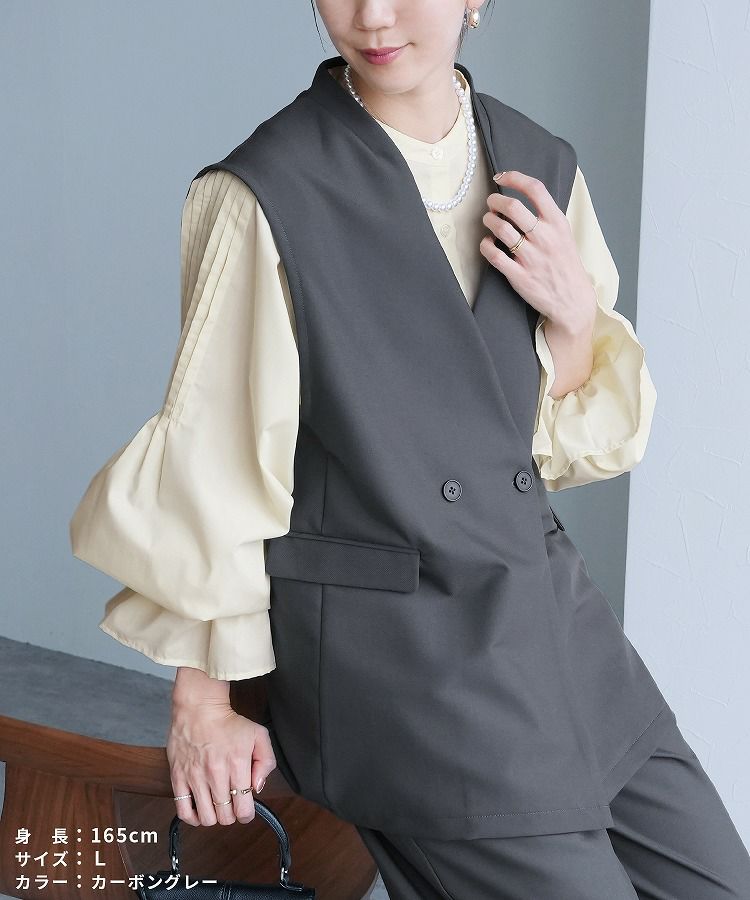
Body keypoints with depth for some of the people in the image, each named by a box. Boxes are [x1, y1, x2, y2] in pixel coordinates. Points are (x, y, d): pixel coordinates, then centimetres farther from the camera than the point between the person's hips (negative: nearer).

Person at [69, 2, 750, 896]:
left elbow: (573, 447, 12)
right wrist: (202, 703, -2)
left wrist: (573, 317, -8)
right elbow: (210, 460, -6)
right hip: (388, 646, -6)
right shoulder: (266, 193, -12)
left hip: (552, 613, 7)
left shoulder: (542, 168, 5)